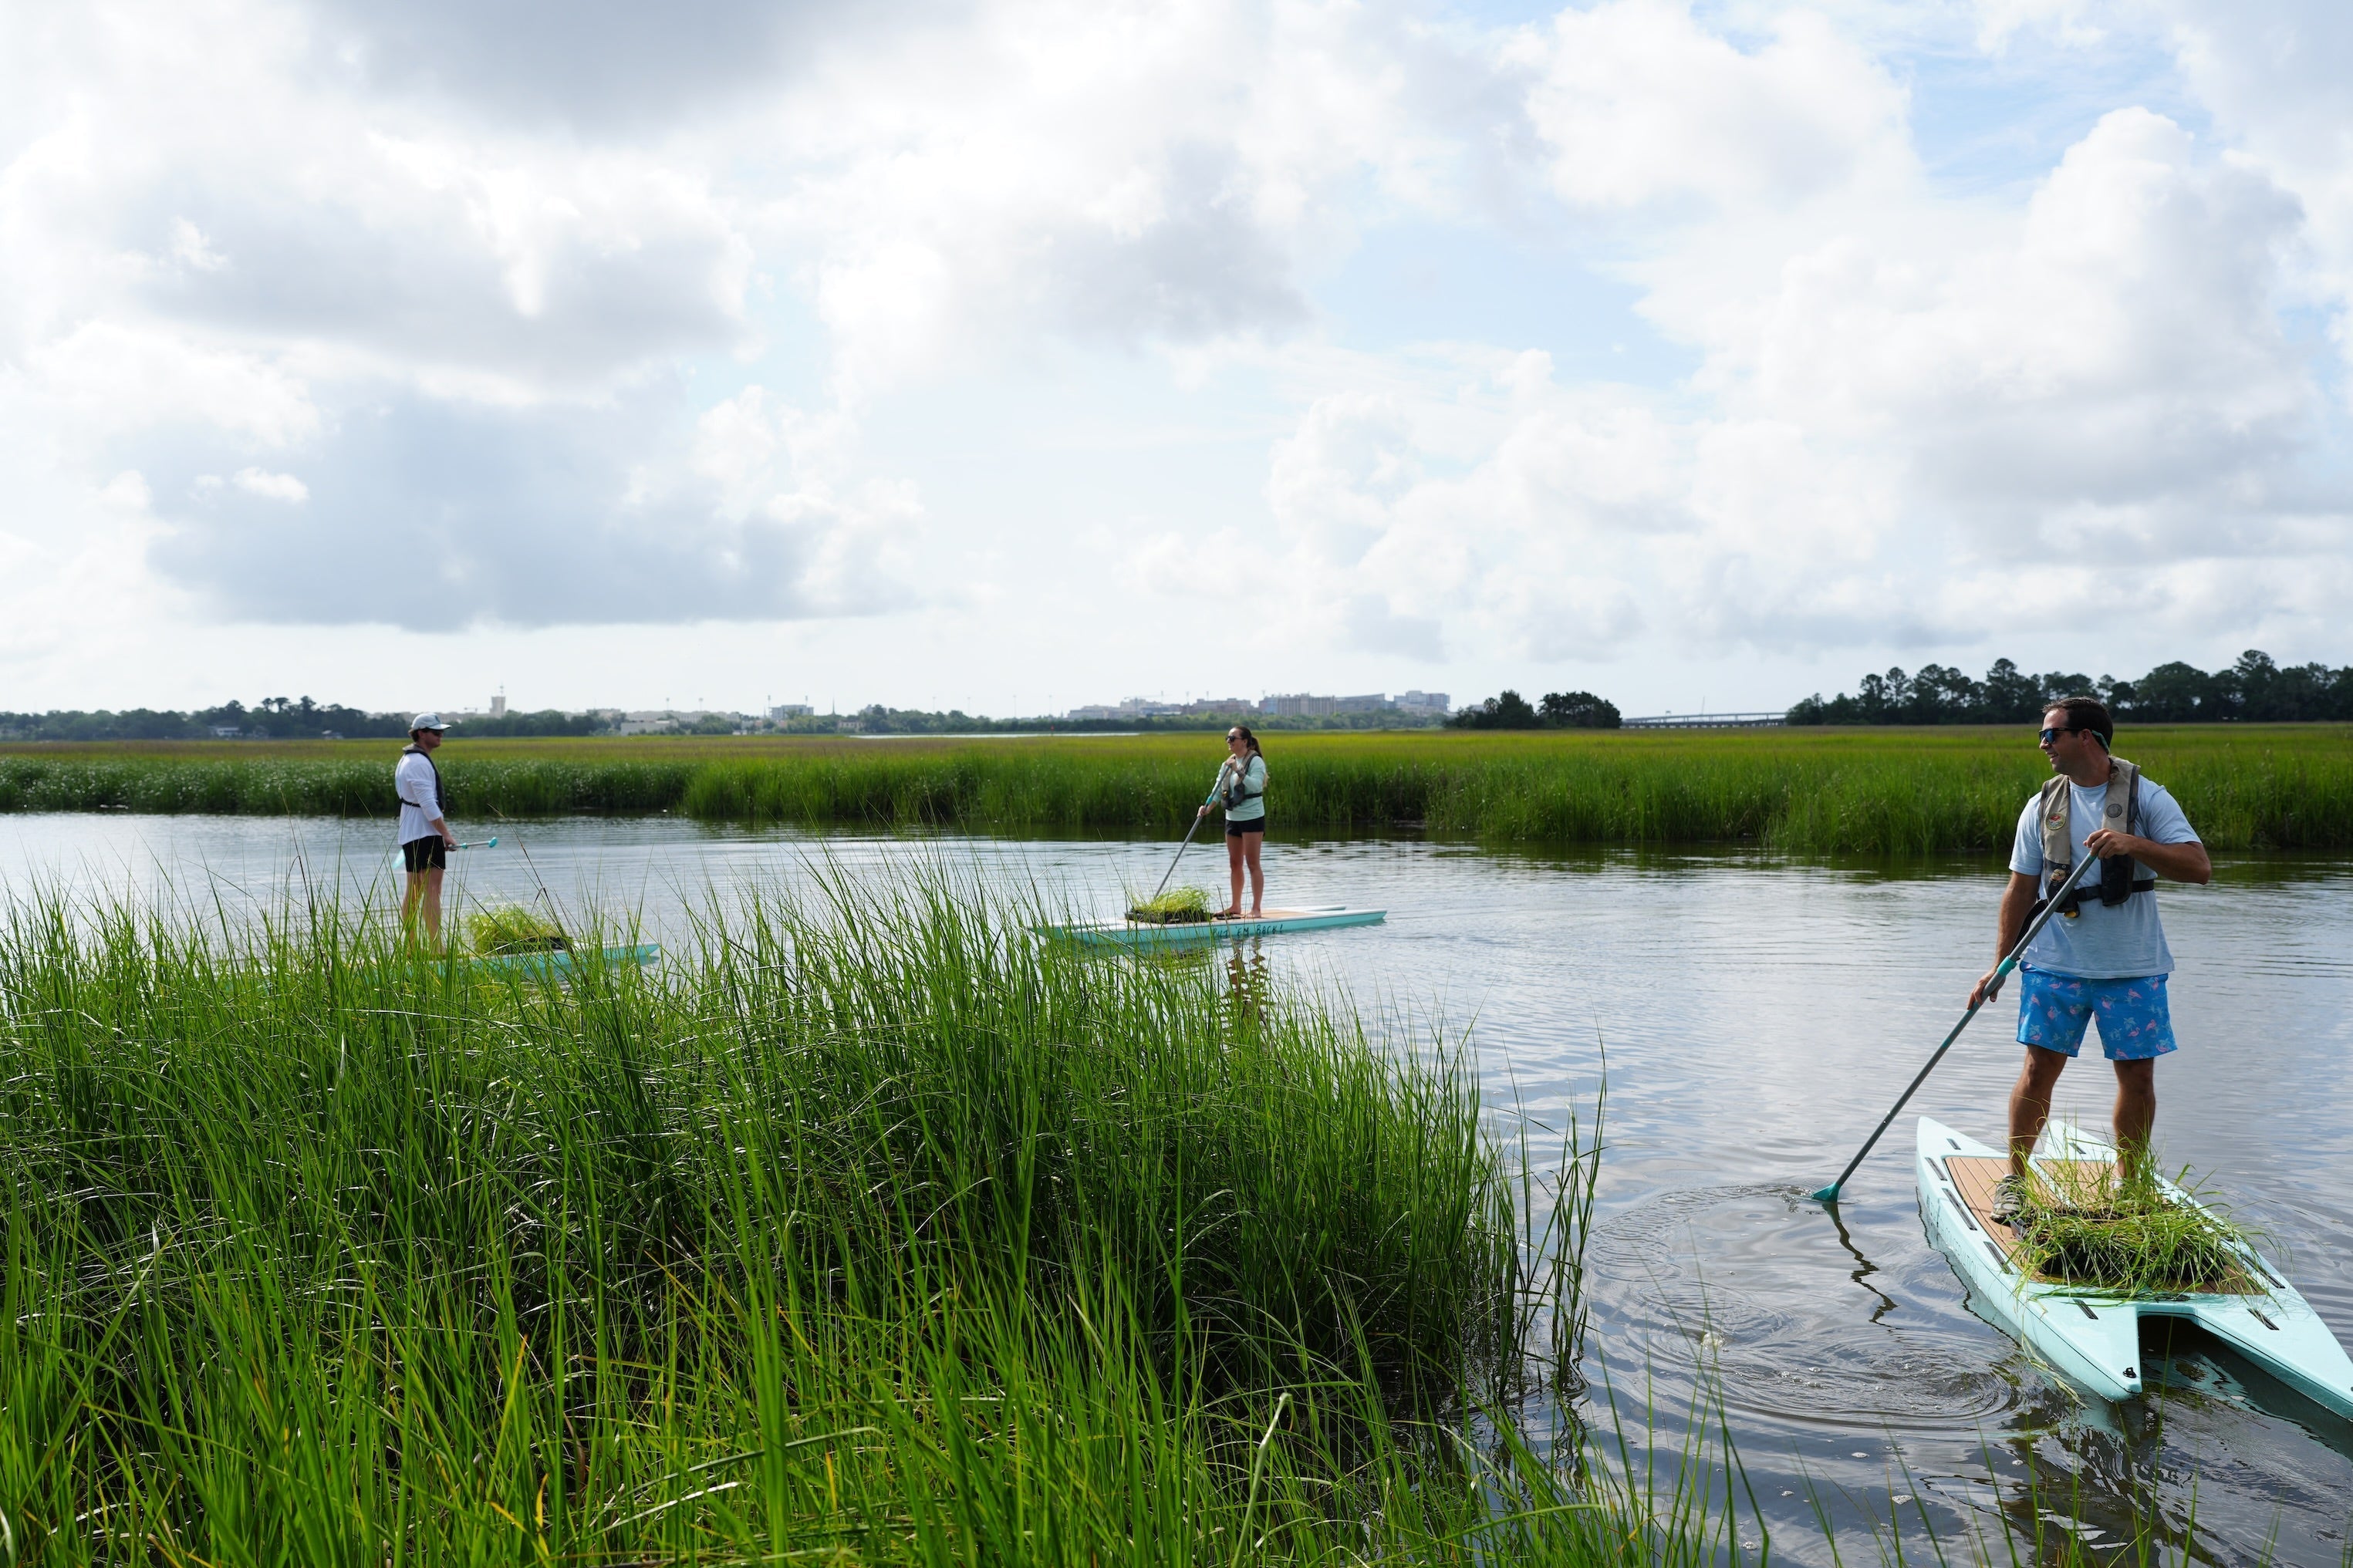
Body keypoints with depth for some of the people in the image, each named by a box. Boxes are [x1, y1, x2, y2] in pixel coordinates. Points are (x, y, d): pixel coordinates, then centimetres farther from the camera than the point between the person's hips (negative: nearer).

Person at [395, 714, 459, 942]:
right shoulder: (419, 763, -14)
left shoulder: (408, 759, 19)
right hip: (426, 834, -11)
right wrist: (446, 834, -20)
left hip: (411, 835, 11)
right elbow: (428, 804, -20)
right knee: (432, 889, -14)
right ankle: (436, 947, -20)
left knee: (415, 891, 12)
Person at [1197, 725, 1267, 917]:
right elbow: (1219, 790, 7)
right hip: (1232, 818, 7)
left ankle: (1257, 908, -3)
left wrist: (1238, 771, -31)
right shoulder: (1226, 764, 11)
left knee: (1252, 864, -6)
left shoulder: (1256, 762, -10)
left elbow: (1256, 785, -24)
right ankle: (1236, 906, 19)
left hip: (1252, 818, -7)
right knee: (1235, 864, 11)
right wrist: (1207, 807, -9)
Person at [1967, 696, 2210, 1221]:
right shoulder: (2043, 806, 6)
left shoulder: (2146, 797, -3)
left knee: (2137, 1076, 4)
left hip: (2133, 966, -1)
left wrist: (2133, 844, -25)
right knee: (2040, 1069, -1)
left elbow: (2200, 867, -11)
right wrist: (1999, 965, 7)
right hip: (2056, 962, 1)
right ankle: (2014, 1178, 13)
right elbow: (2021, 889, 9)